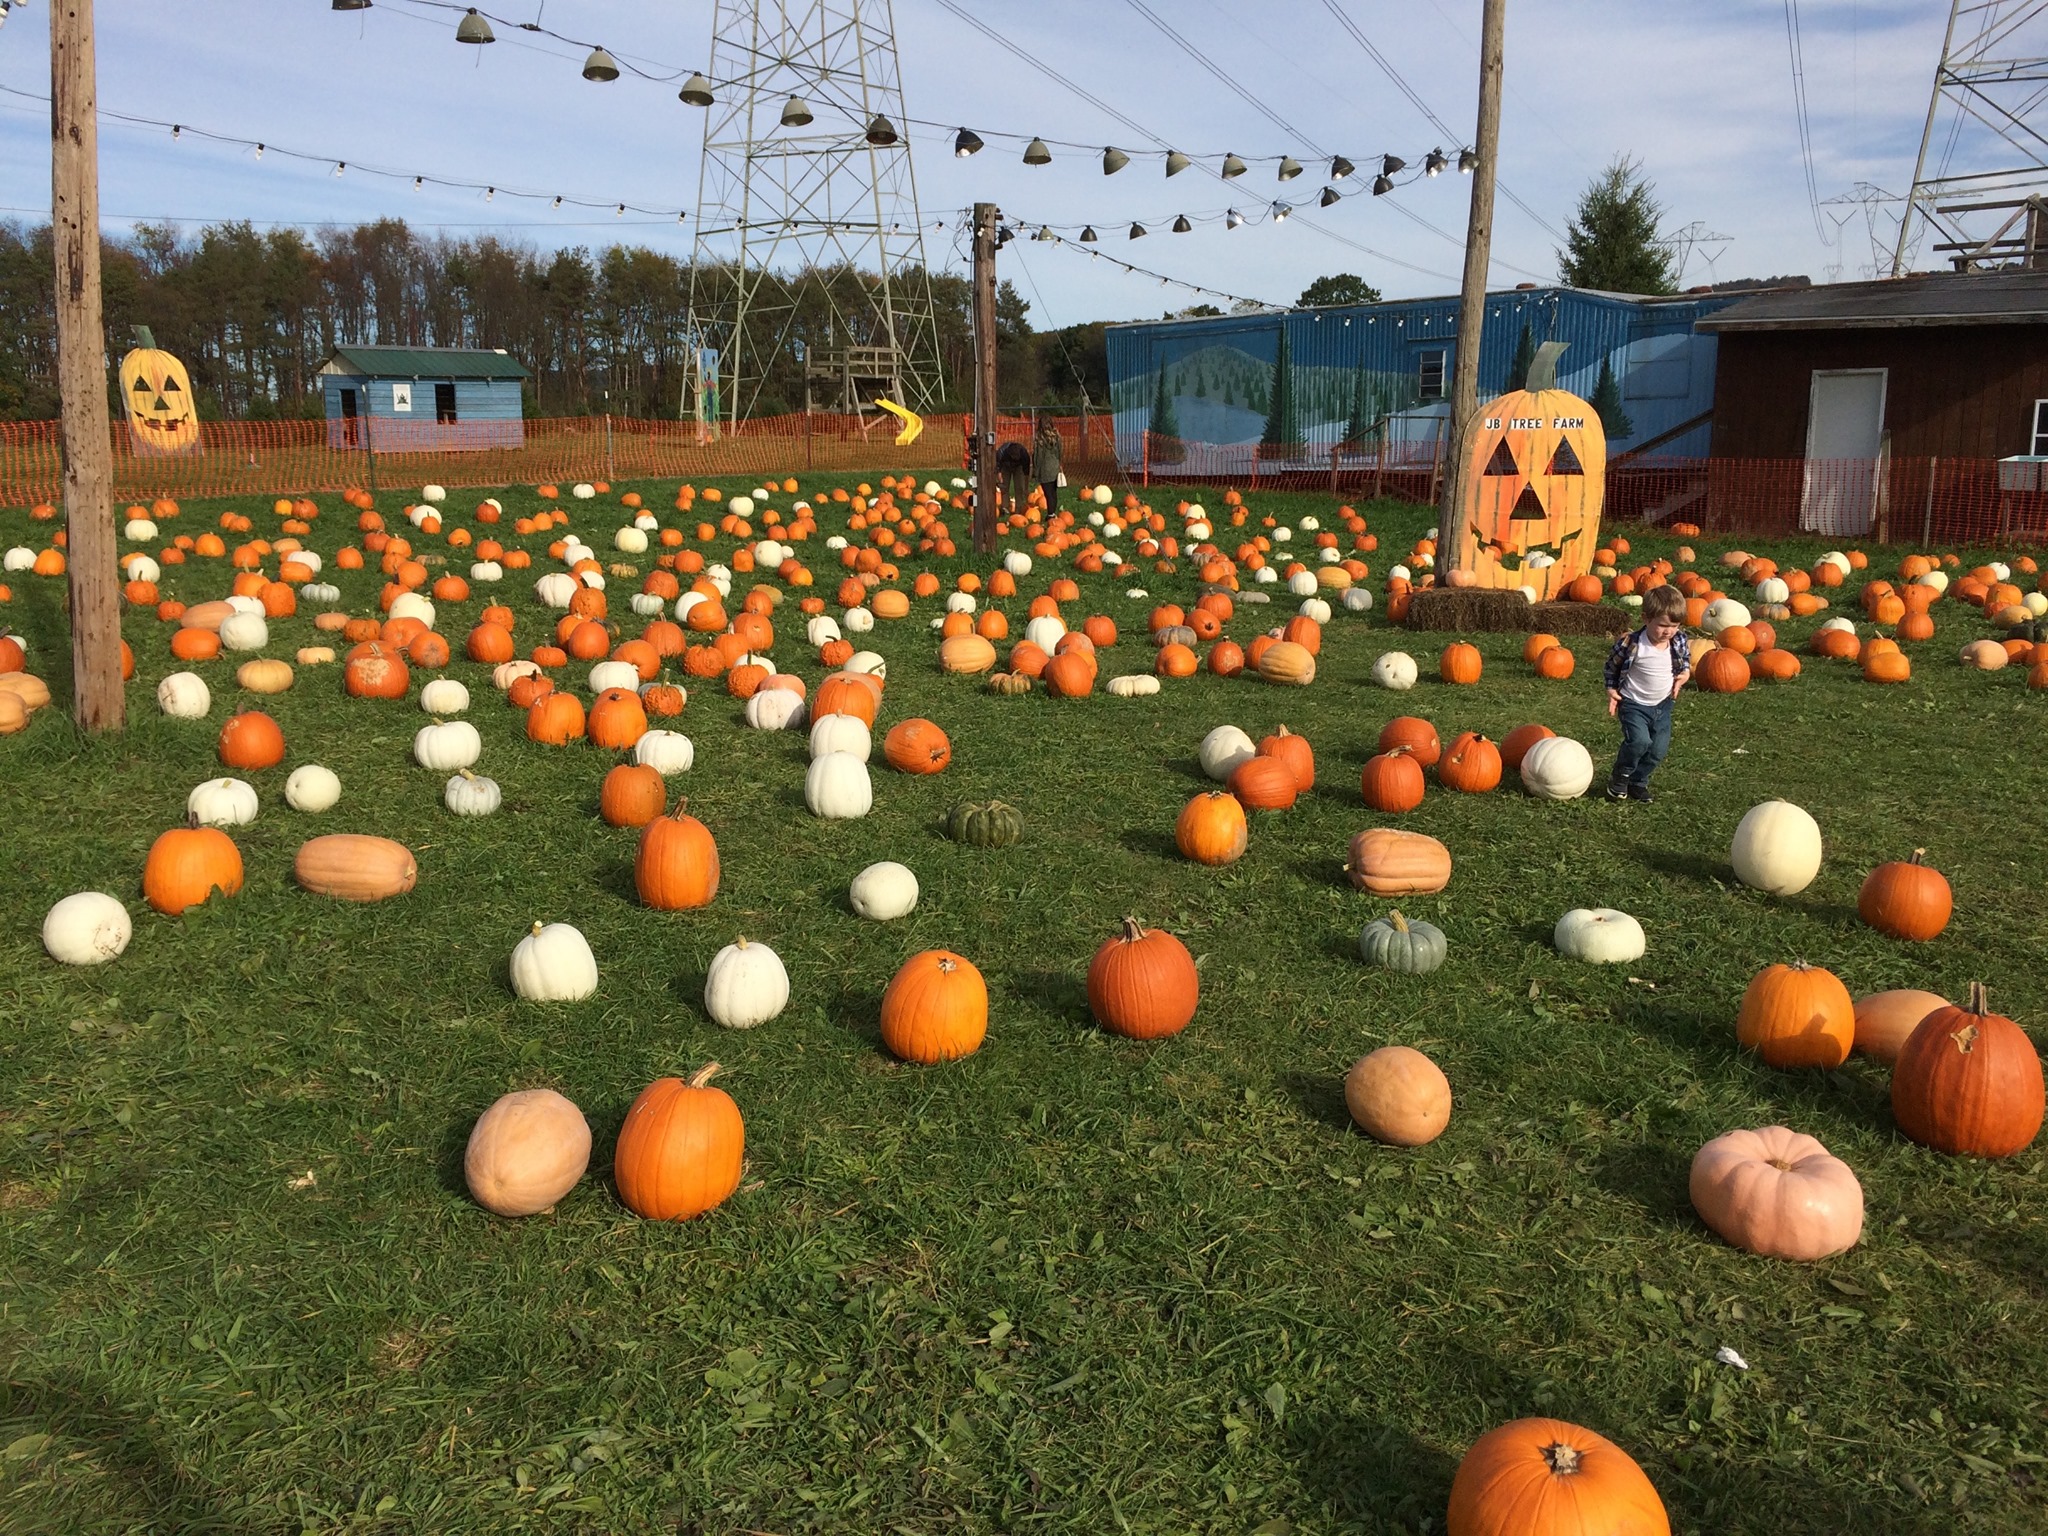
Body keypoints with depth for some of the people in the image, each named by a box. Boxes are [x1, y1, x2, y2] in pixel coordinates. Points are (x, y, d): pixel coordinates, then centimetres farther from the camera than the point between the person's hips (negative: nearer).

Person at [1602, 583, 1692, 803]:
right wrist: (1611, 690, -6)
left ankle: (1638, 782, 29)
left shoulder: (1680, 642, -6)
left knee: (1659, 748, 6)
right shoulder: (1631, 643, -20)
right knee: (1639, 740, -23)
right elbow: (1612, 664, -3)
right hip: (1634, 704, -5)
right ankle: (1619, 779, 1)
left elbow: (1686, 661, 16)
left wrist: (1684, 674, -3)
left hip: (1663, 704, 5)